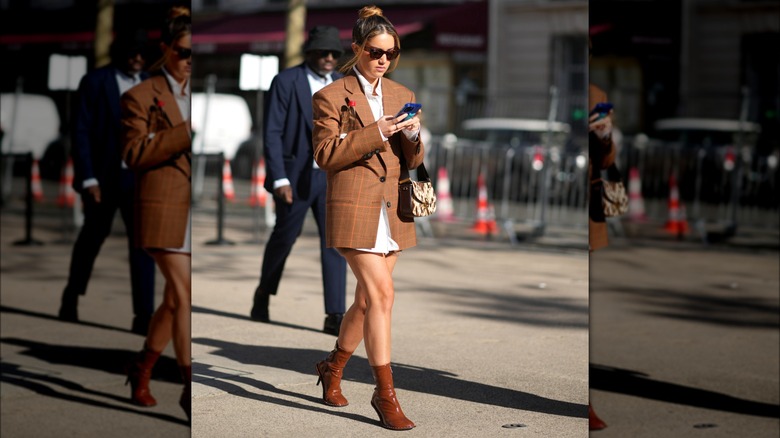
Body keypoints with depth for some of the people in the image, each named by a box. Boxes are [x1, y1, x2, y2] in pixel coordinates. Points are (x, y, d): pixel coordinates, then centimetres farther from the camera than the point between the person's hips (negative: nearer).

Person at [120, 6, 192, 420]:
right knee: (183, 295, -11)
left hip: (194, 209, 6)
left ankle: (142, 369, 27)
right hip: (163, 207, -6)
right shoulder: (141, 96, -3)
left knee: (175, 297, 11)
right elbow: (134, 152, -12)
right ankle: (190, 386, -8)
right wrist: (186, 132, -20)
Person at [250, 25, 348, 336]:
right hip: (294, 175, -3)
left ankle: (335, 317, -10)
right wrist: (279, 179, -18)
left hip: (331, 175, 3)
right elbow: (272, 134, -11)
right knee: (284, 237, 12)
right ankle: (263, 294, 38)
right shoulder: (285, 82, -8)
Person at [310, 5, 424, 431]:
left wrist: (411, 136, -10)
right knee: (381, 294, -14)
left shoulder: (400, 95, 13)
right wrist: (375, 133, -18)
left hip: (393, 211, 6)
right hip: (353, 208, -6)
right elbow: (325, 155, -10)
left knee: (368, 299, 13)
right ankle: (385, 393, -9)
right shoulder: (331, 96, -3)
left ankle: (333, 367, 35)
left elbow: (412, 161, 13)